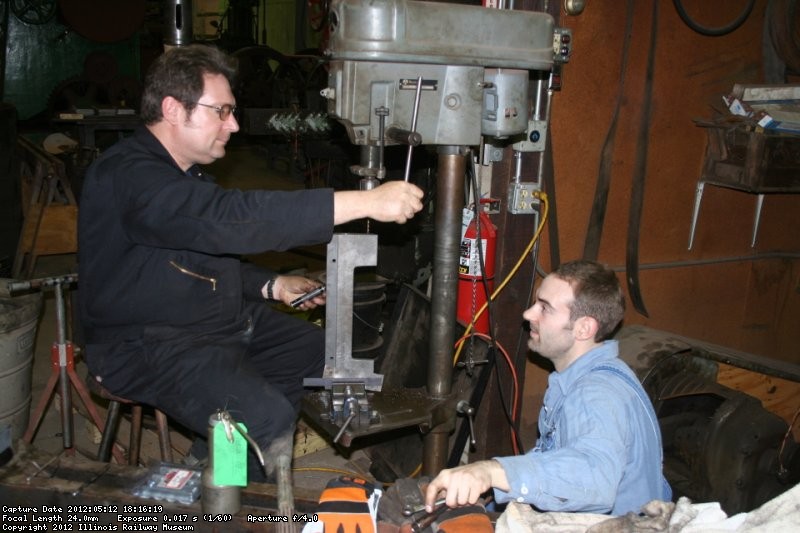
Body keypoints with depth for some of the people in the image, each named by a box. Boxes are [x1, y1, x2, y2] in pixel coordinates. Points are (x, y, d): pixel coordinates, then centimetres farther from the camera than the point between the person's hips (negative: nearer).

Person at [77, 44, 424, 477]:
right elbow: (230, 219, -39)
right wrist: (364, 203, -41)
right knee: (266, 419, -29)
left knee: (326, 352, 12)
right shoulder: (130, 175, -24)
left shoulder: (185, 172, 12)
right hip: (150, 347, -10)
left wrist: (272, 286, 3)